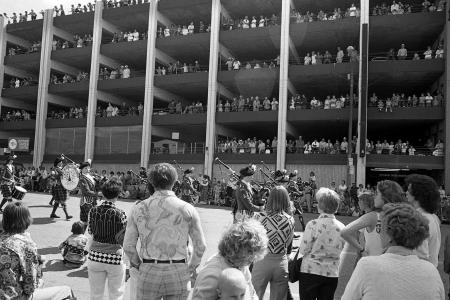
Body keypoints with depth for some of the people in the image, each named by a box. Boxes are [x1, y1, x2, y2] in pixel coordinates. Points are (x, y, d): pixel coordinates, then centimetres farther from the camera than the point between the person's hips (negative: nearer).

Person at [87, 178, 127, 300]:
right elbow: (122, 240, -13)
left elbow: (90, 231, 9)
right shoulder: (120, 214, -16)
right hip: (115, 258, -3)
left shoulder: (93, 211, -5)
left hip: (95, 256, 3)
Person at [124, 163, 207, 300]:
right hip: (178, 273, 0)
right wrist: (191, 268, 15)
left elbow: (128, 246, 2)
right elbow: (201, 245, -1)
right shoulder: (187, 209, -4)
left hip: (149, 273, 1)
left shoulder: (139, 208, -2)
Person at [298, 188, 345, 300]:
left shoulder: (313, 225, -16)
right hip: (332, 274, 4)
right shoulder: (341, 227, -4)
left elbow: (303, 250, -11)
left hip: (310, 271, -4)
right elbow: (341, 251, 5)